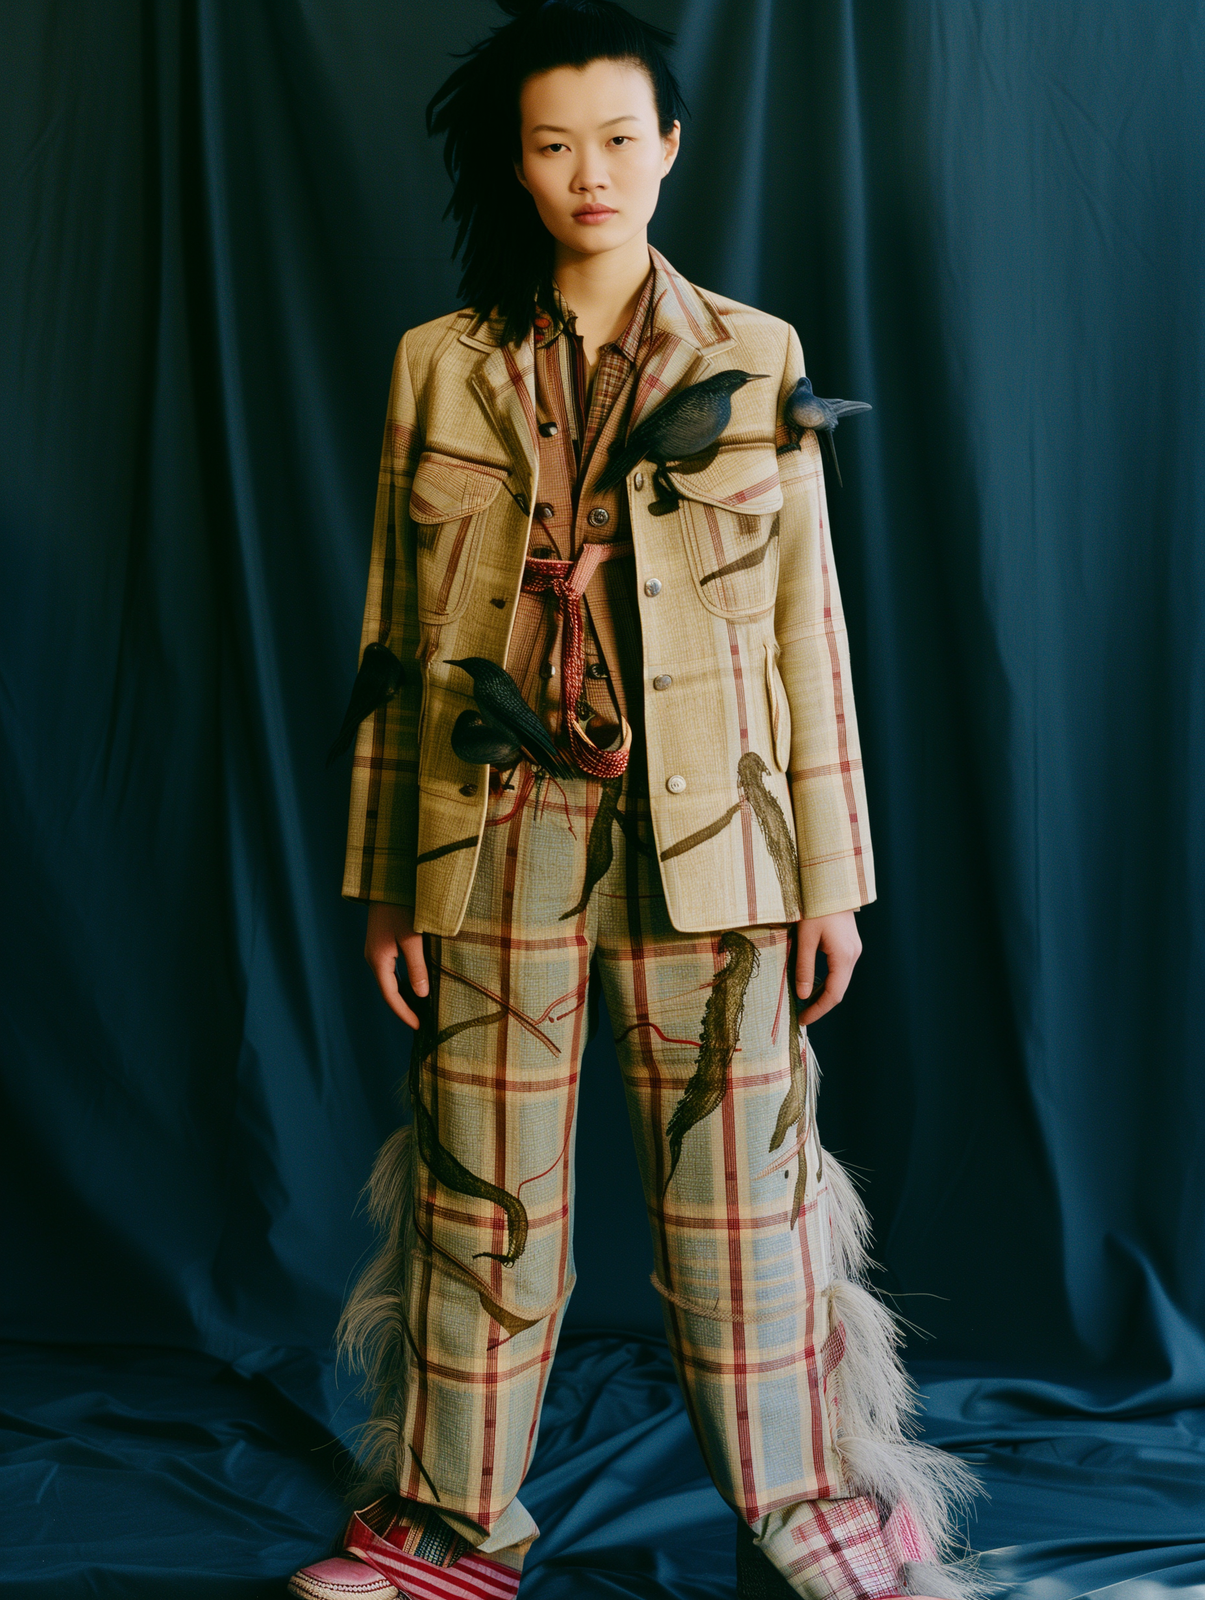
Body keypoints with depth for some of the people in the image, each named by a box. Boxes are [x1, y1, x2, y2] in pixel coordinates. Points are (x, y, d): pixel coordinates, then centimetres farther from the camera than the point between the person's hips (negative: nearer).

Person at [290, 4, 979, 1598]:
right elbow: (398, 635, 8)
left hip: (705, 836, -1)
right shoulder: (439, 366, 8)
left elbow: (806, 626, 5)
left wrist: (831, 871, 1)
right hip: (496, 835, 1)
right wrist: (388, 882, 4)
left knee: (740, 1193, 4)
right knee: (483, 1192, 8)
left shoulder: (754, 361, 6)